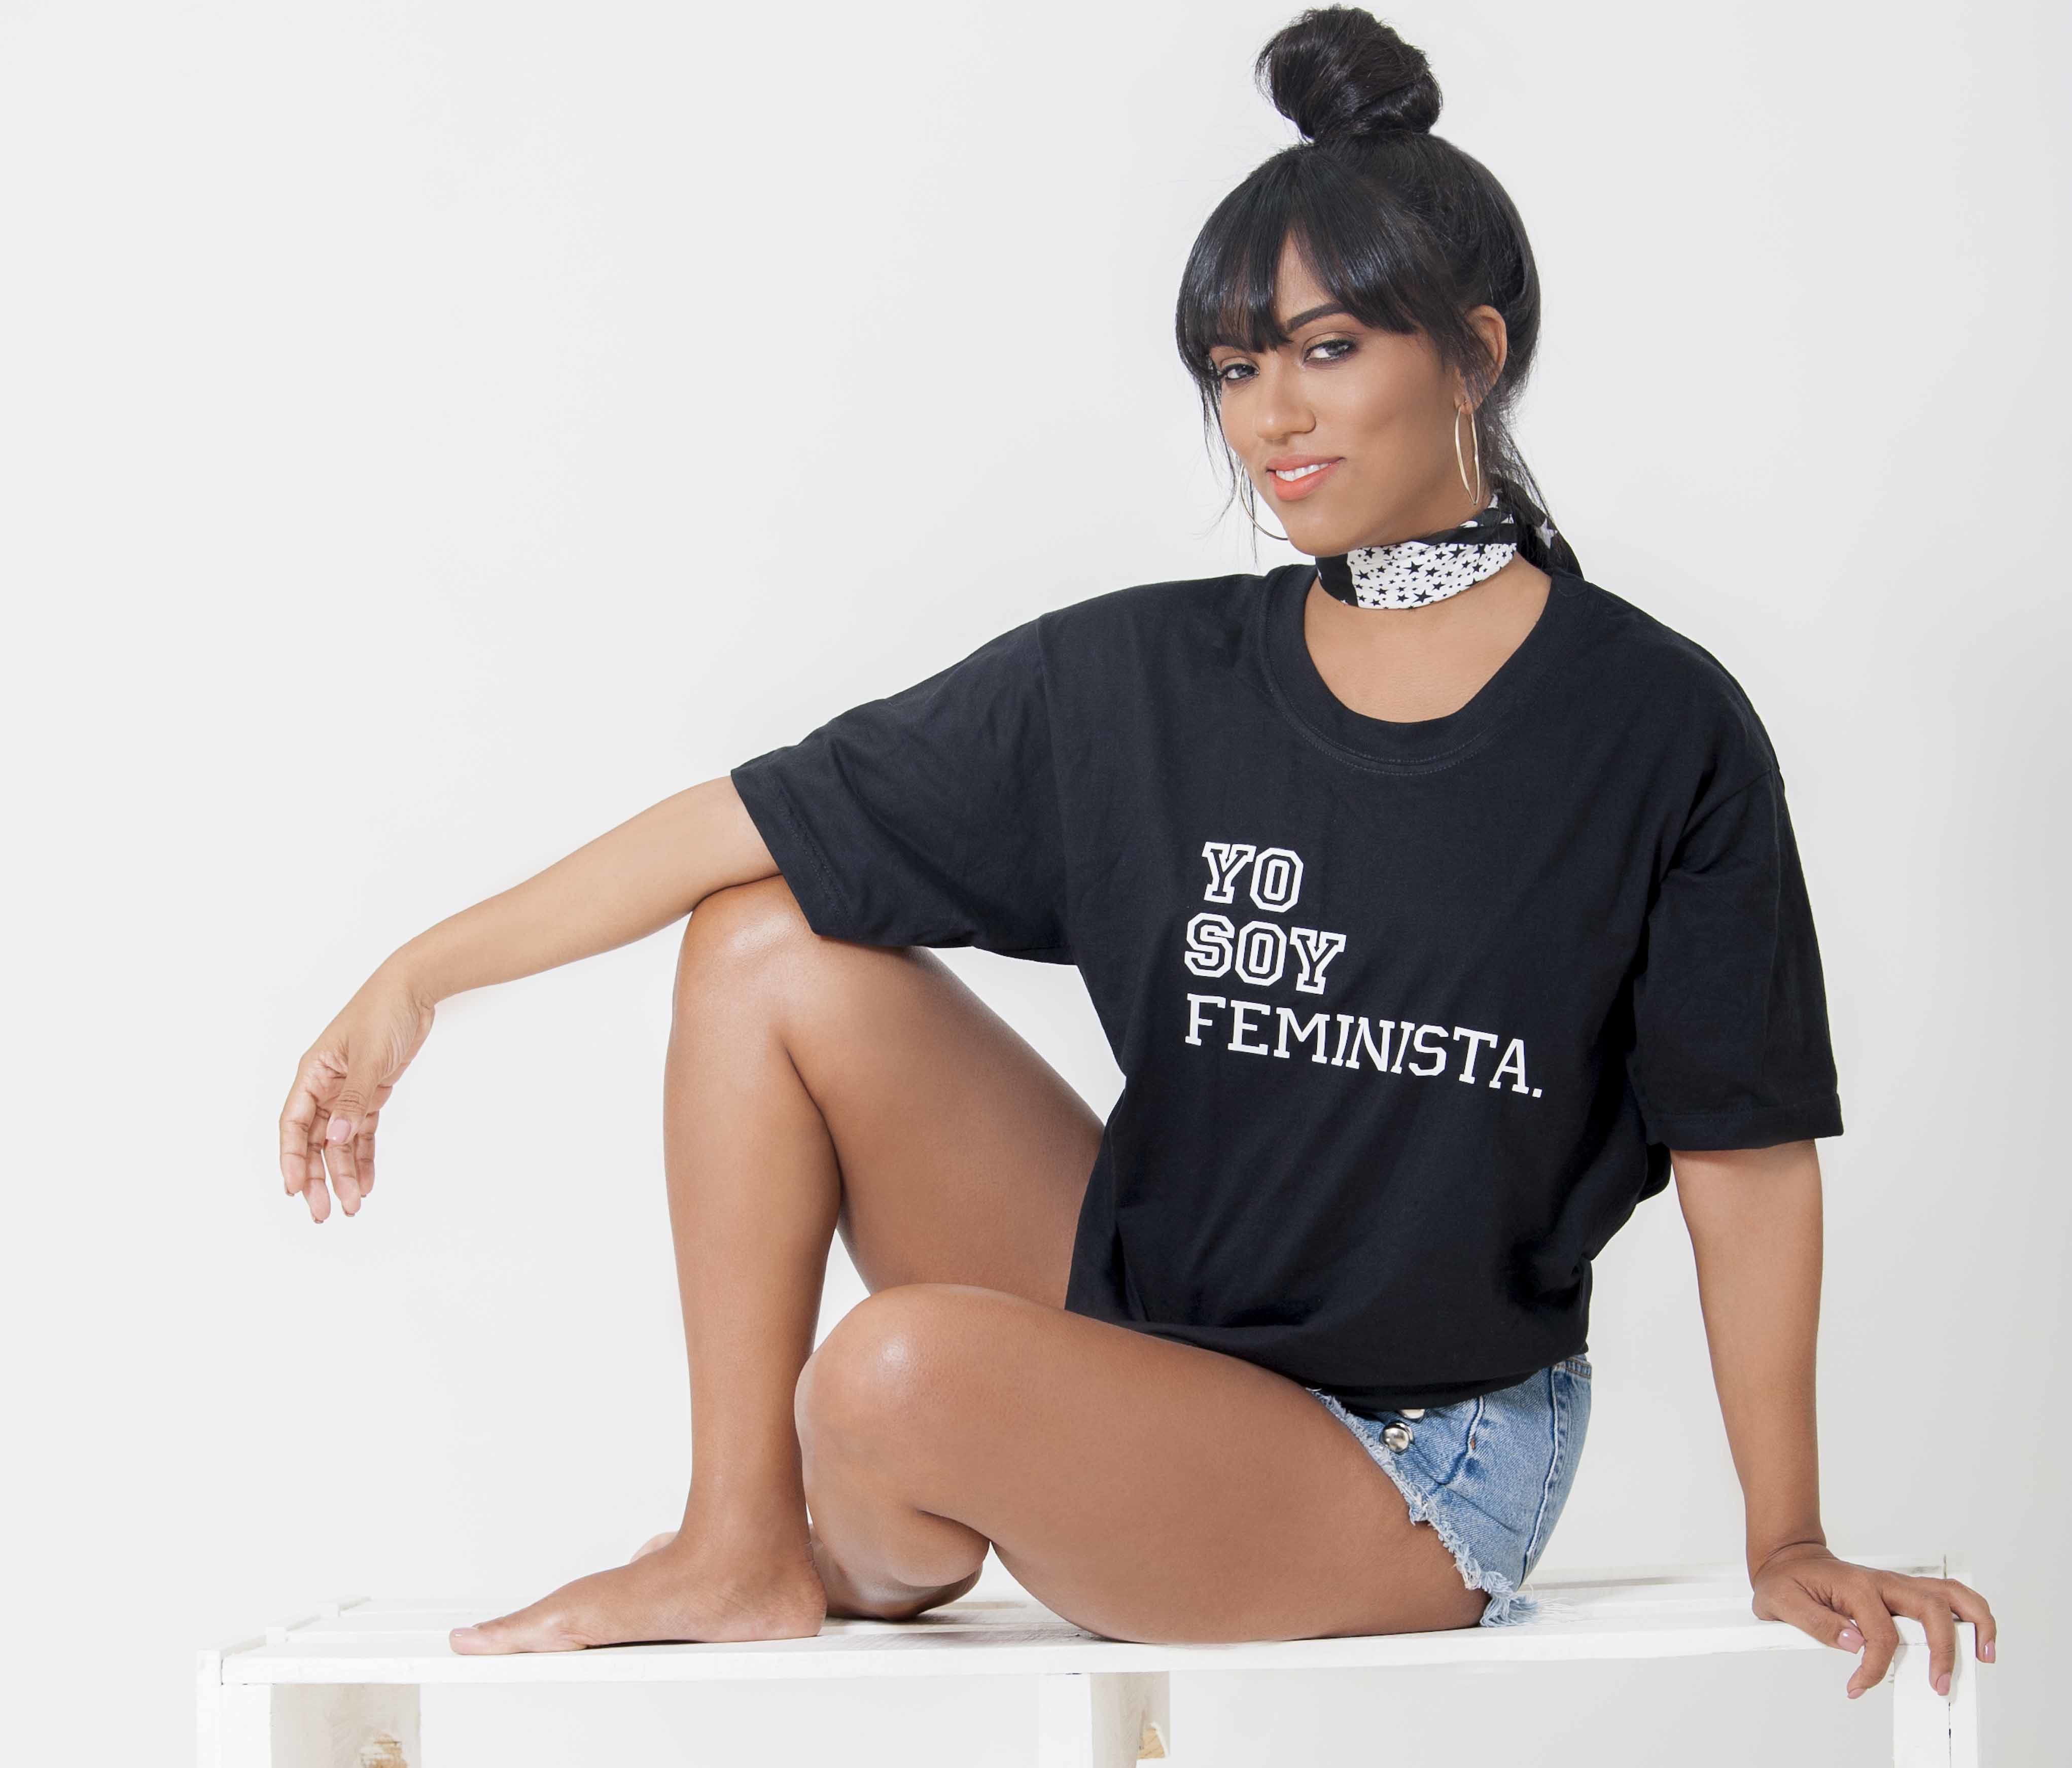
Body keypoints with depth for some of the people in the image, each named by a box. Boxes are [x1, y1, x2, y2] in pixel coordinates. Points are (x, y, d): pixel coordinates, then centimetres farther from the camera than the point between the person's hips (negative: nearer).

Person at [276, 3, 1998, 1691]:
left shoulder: (1661, 730, -11)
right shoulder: (1138, 680, -1)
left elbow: (1745, 1151, -7)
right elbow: (765, 814, 0)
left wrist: (1787, 1544, -4)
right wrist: (422, 976, -3)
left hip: (1416, 1476, -5)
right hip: (1148, 1332, 5)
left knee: (901, 1369, -30)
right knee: (774, 943, -6)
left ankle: (859, 1562, 9)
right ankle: (738, 1556, -2)